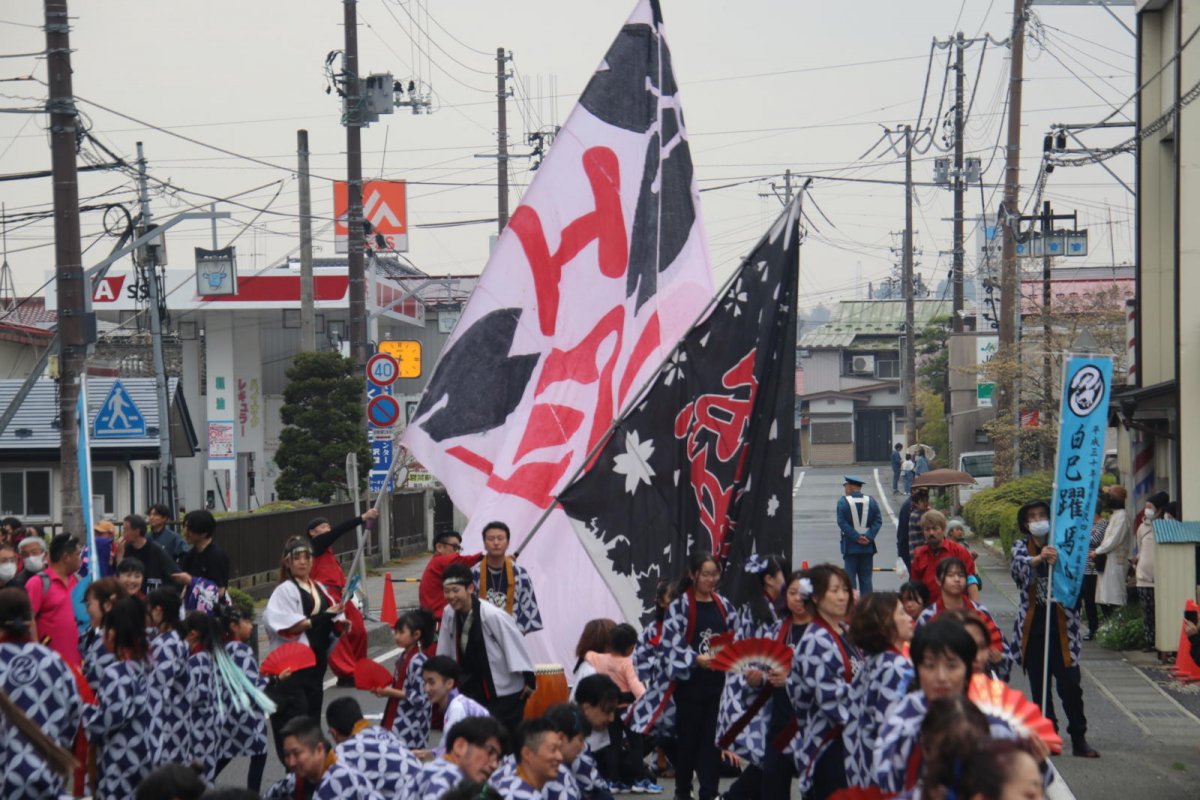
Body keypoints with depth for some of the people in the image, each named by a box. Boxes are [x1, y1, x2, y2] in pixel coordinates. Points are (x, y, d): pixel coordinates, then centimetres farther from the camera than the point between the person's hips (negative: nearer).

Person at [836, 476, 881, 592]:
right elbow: (878, 521, -3)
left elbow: (842, 523, -14)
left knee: (850, 576, 3)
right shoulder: (871, 501, 3)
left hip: (850, 547, -3)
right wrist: (869, 537, -9)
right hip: (868, 547, 3)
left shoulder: (843, 502, -7)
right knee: (866, 577, 7)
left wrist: (857, 537, -13)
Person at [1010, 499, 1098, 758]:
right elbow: (1021, 564, -15)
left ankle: (1079, 739, 1)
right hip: (1033, 625, 2)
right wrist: (1040, 558, -38)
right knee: (1039, 686, 5)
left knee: (1070, 684, -6)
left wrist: (1057, 561, -30)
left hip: (1061, 624, -2)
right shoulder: (1021, 547, 7)